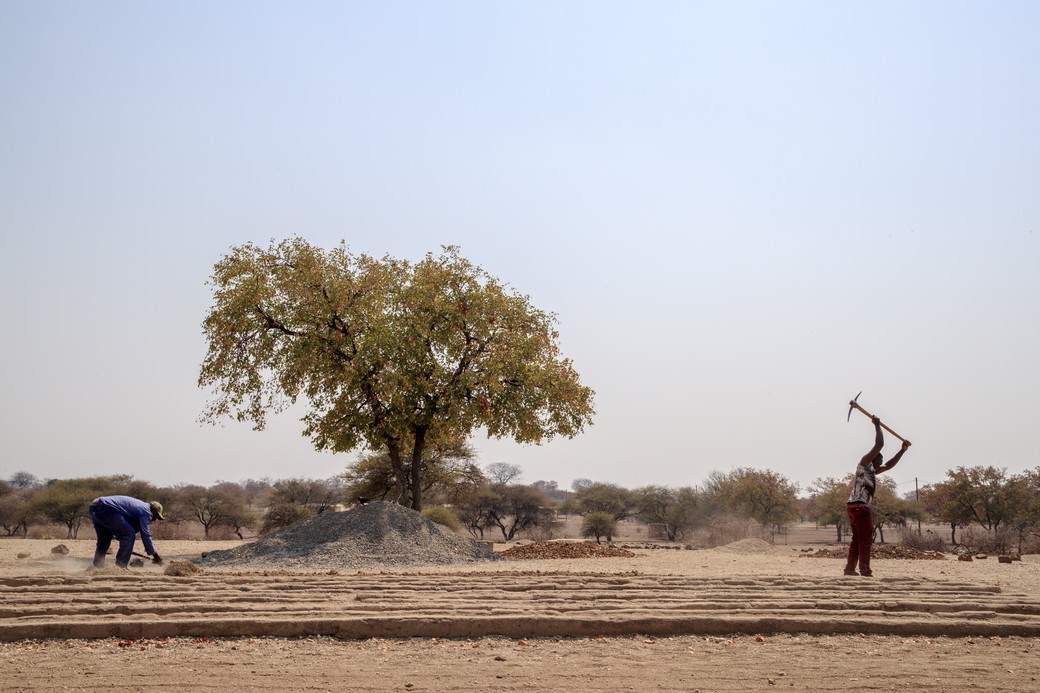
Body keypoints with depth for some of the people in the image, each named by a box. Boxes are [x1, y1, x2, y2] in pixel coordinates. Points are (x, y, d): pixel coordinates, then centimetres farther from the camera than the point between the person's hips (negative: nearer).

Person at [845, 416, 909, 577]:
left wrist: (902, 450, 34)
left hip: (856, 507, 10)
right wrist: (877, 425, 0)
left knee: (857, 539, 12)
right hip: (859, 506, -10)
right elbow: (879, 444, -9)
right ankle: (865, 570, -13)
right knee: (866, 539, -10)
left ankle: (850, 568, 12)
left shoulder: (872, 471, 26)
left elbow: (889, 465, 36)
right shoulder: (864, 464, 0)